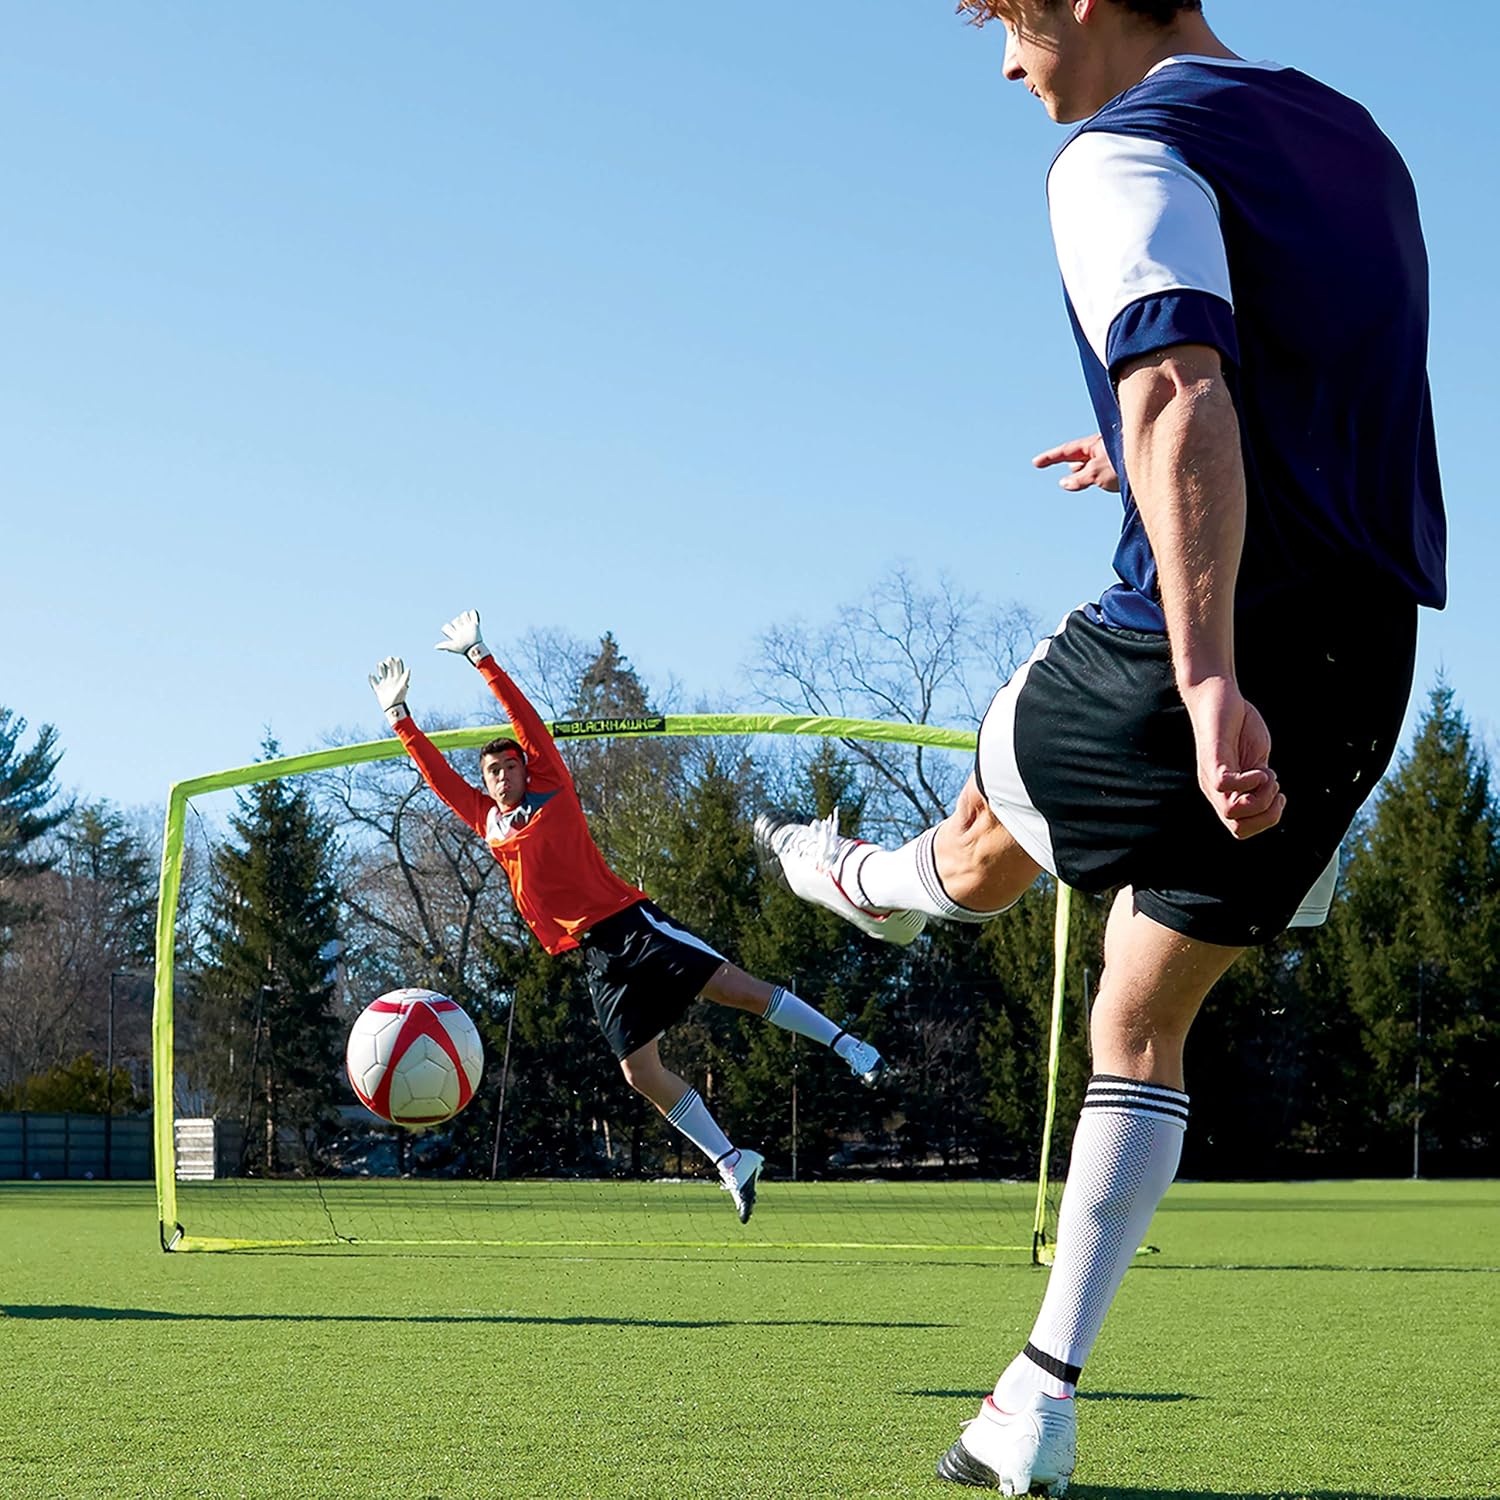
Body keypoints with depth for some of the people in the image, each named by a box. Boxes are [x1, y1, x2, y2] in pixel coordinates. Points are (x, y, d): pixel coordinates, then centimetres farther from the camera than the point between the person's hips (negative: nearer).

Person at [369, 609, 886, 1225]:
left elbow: (526, 718, 0)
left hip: (631, 922, -4)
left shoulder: (552, 791, 6)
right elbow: (436, 771, 18)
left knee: (735, 986, -17)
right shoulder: (486, 820, 15)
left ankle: (845, 1044, -6)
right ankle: (732, 1163, 3)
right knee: (640, 1072, -5)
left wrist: (480, 657, -2)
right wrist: (397, 713, 15)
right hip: (596, 957, 4)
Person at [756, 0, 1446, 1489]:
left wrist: (1211, 680, -38)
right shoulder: (1354, 139, 16)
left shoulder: (1124, 153, -11)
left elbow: (1183, 394, -28)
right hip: (1366, 676, 7)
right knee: (1140, 1029, 17)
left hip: (1195, 658, -7)